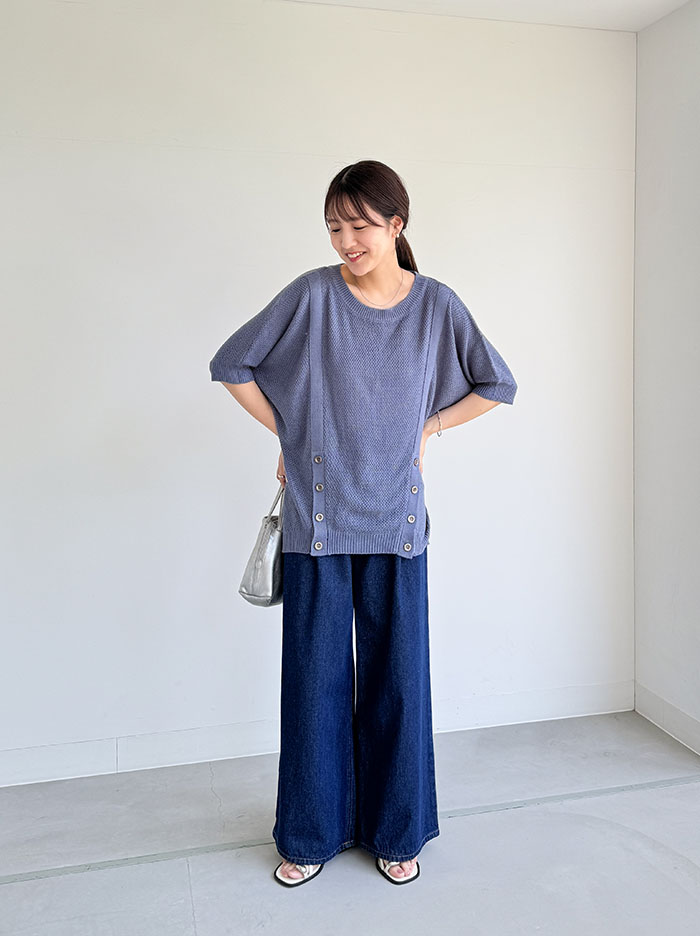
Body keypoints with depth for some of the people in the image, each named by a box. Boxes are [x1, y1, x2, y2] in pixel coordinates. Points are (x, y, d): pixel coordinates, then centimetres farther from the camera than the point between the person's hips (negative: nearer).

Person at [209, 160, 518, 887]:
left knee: (397, 674, 9)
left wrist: (427, 427, 6)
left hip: (395, 519, 1)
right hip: (317, 516, -1)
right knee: (315, 674, 8)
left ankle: (394, 830, 29)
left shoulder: (436, 304, 0)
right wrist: (289, 434, 4)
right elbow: (231, 365, 4)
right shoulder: (312, 295, -5)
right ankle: (312, 833, 28)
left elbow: (497, 384, 11)